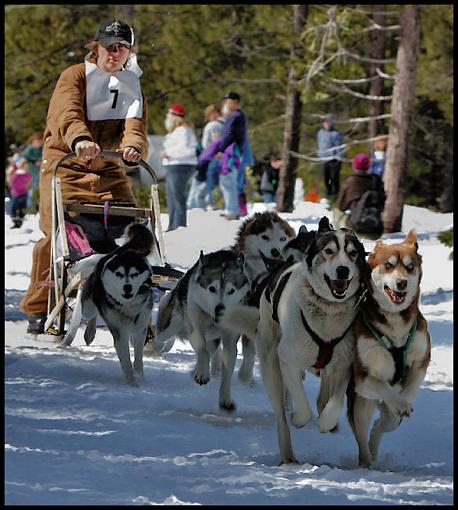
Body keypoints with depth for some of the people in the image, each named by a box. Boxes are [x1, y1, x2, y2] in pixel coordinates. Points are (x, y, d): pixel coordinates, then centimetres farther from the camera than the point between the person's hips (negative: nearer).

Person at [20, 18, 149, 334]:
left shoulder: (132, 86, 13)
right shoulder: (75, 77, 1)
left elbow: (135, 124, -6)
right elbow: (67, 112, -19)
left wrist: (133, 146, -31)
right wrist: (80, 138, -42)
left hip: (109, 170, 4)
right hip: (65, 166, -4)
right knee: (57, 234, -16)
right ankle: (39, 308, -5)